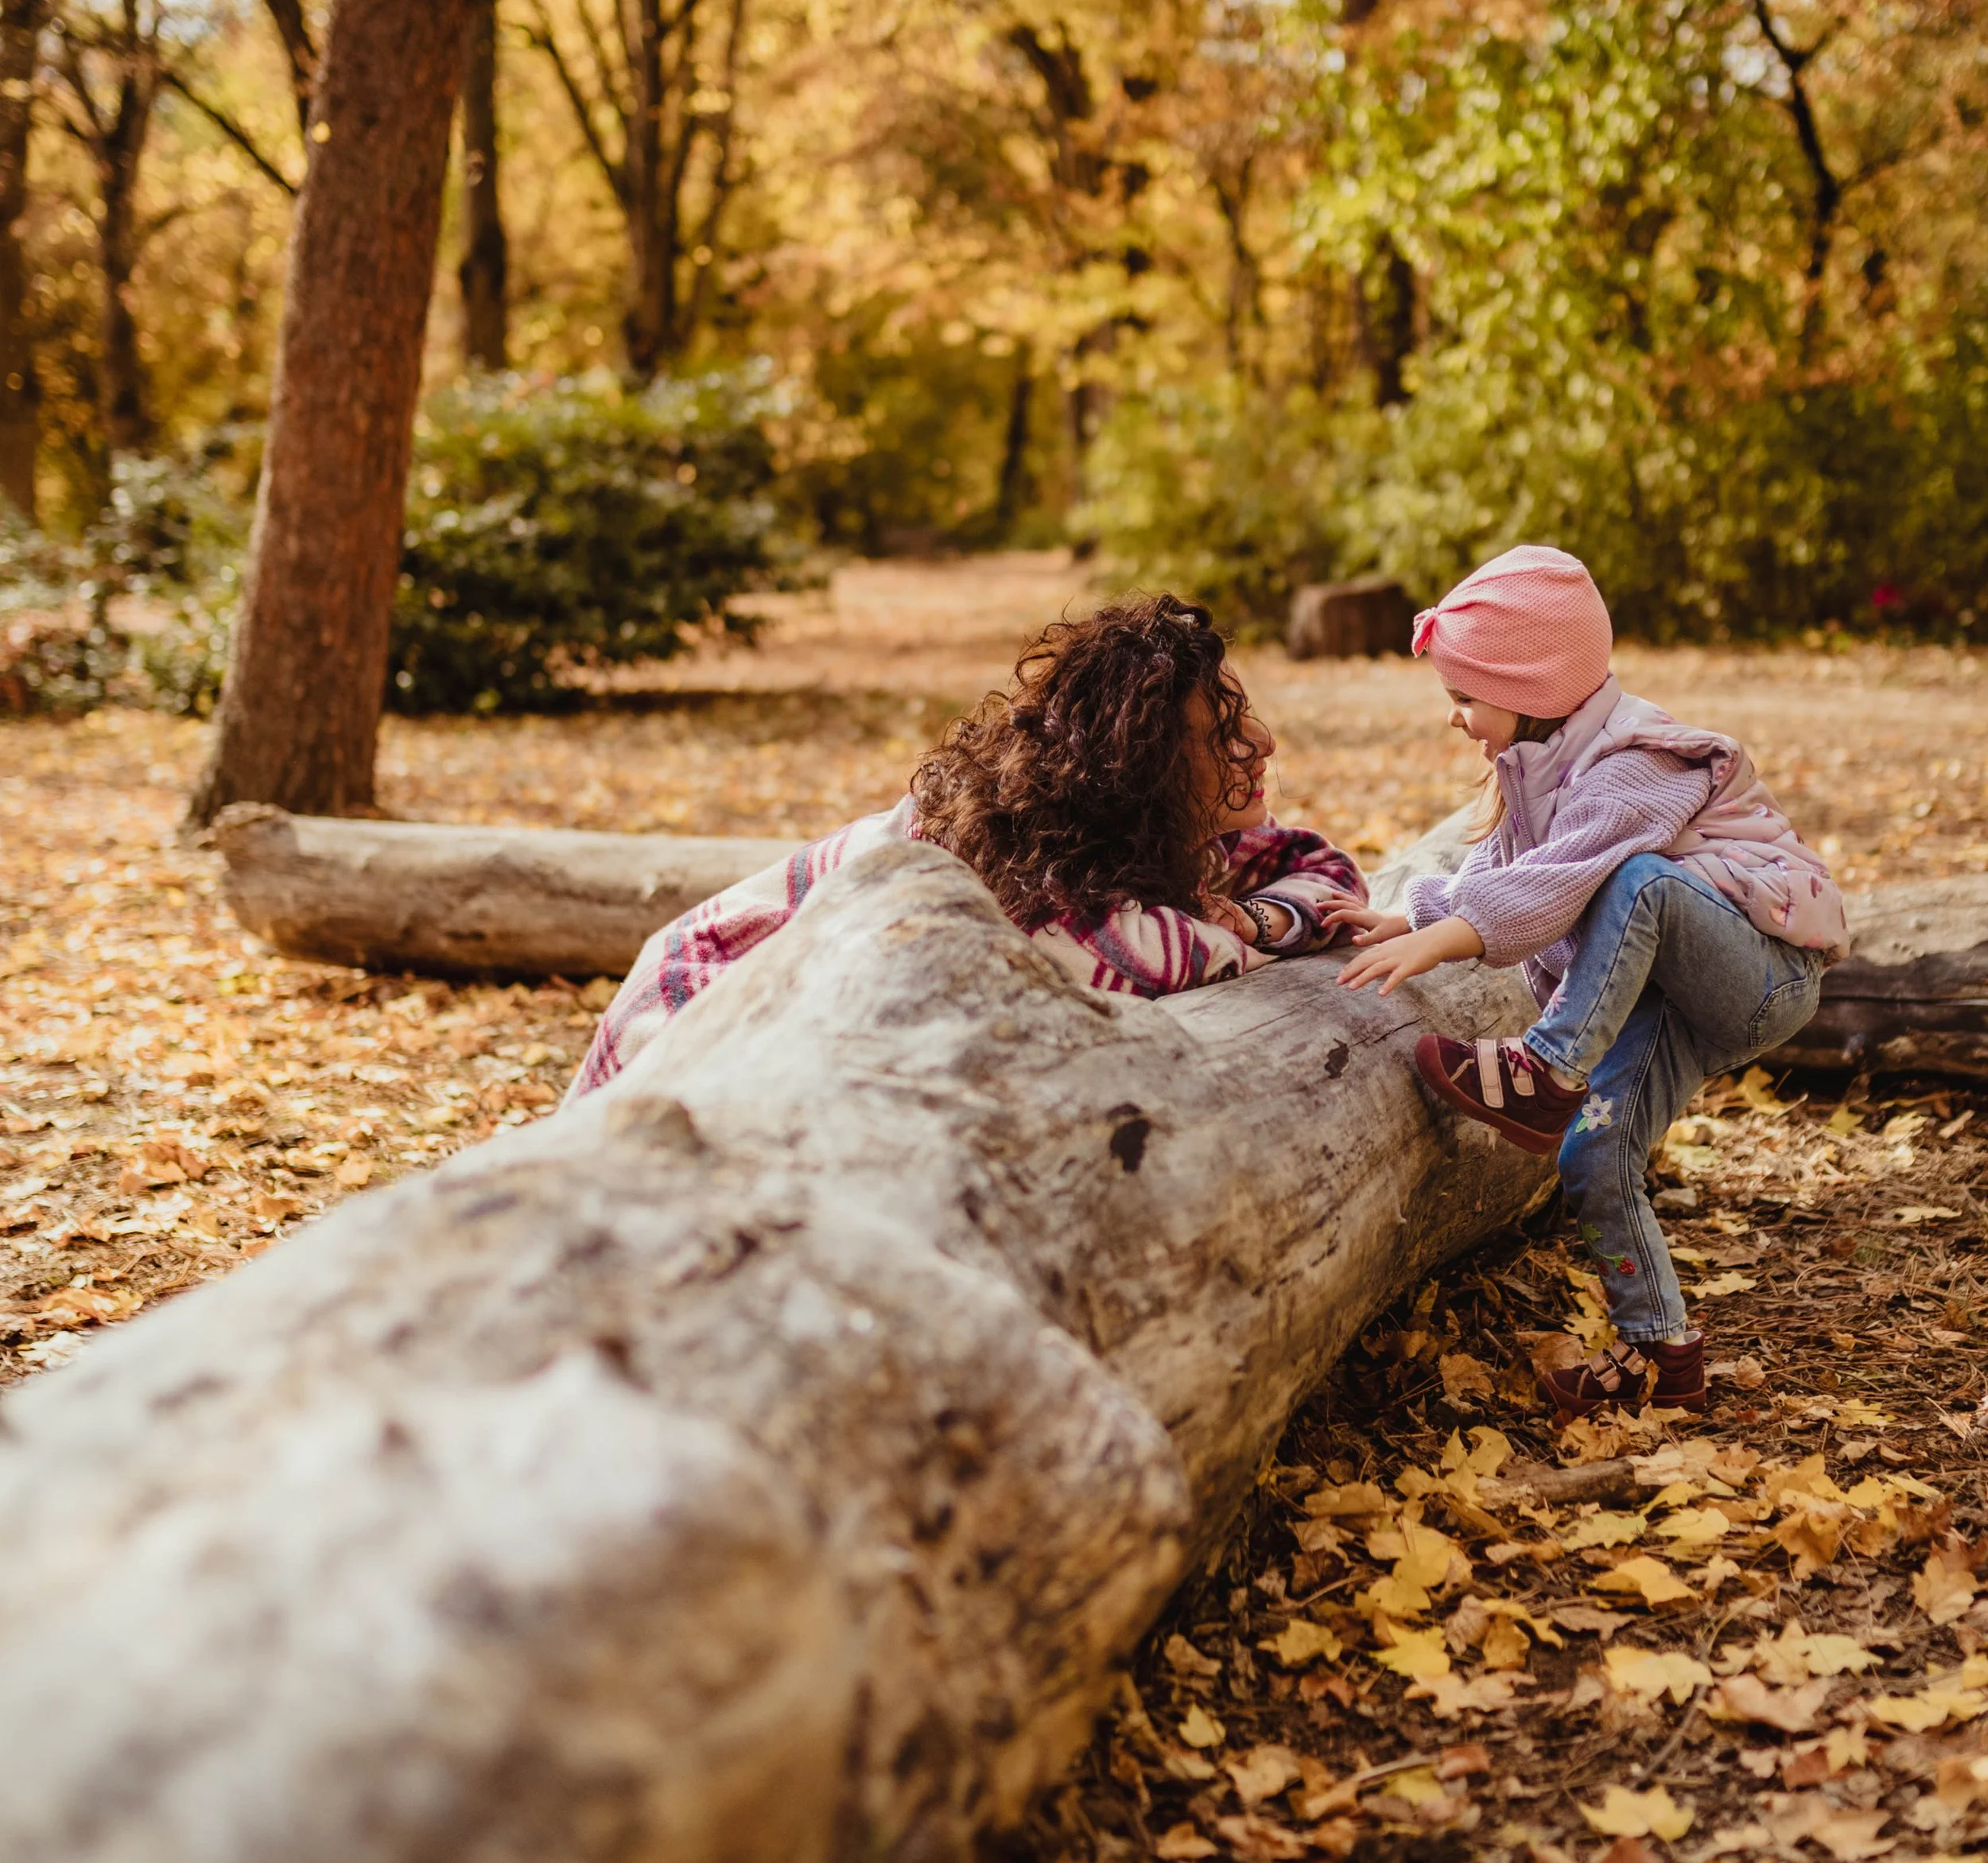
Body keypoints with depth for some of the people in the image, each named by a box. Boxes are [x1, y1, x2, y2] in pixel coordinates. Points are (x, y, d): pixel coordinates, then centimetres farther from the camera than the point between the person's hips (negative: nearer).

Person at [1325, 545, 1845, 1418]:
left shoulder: (1633, 765, -19)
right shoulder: (1534, 767, 12)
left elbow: (1557, 885, -32)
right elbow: (1492, 879, 11)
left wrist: (1436, 942, -40)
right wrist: (1409, 920, -6)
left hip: (1767, 976, -9)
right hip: (1660, 1000, 9)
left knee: (1638, 879, -37)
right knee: (1592, 1158, -10)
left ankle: (1549, 1073, -35)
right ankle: (1658, 1351, 3)